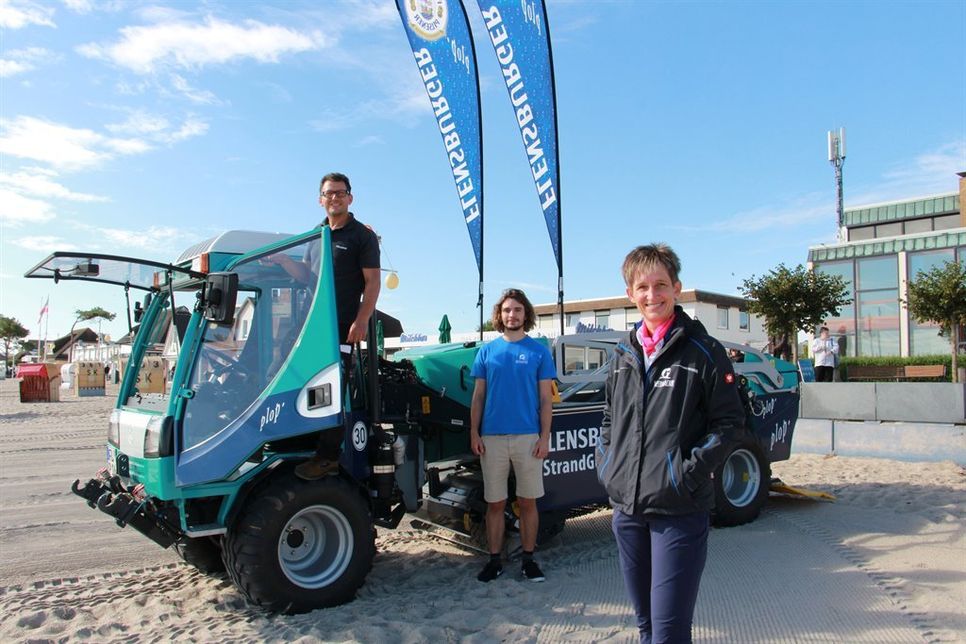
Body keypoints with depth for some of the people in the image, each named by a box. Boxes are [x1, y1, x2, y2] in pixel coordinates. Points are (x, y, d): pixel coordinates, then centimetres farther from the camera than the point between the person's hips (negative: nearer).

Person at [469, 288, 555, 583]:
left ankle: (528, 559, 21)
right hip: (492, 438, 1)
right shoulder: (487, 351, 7)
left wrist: (545, 437, -6)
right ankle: (494, 560, 20)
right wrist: (474, 433, 0)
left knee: (527, 502, 7)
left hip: (528, 437, -1)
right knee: (495, 503, 9)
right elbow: (478, 395, 8)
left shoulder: (539, 351, 3)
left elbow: (546, 398, 1)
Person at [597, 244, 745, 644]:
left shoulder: (703, 352, -5)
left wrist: (689, 471, -14)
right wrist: (605, 461, 7)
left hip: (680, 512, -5)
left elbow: (729, 423, -5)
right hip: (626, 509, 6)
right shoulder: (623, 356, 11)